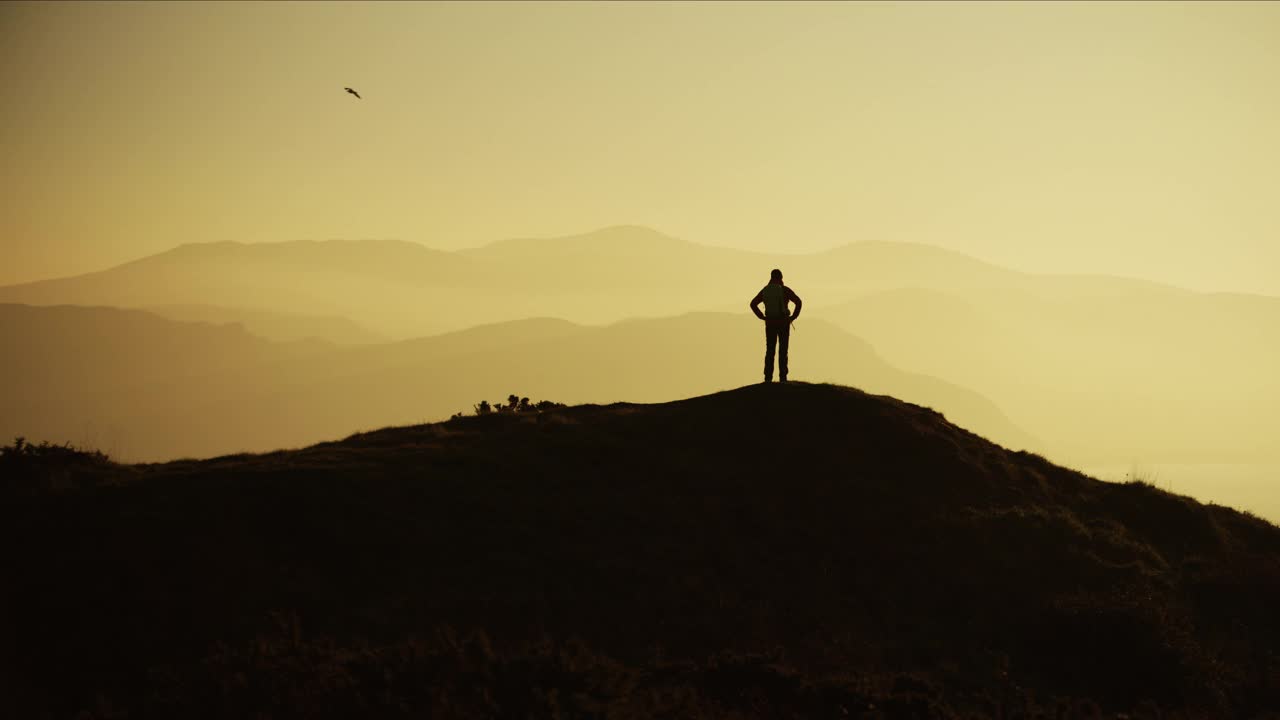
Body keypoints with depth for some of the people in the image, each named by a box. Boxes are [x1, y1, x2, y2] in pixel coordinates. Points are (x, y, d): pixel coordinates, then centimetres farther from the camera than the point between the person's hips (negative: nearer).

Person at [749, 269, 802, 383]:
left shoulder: (765, 290, 5)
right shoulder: (785, 290, -7)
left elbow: (753, 304, 6)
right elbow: (798, 302, -18)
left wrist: (762, 317, 6)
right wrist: (793, 317, -8)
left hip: (770, 323, 3)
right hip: (783, 322, -3)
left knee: (770, 351, 7)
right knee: (783, 351, 1)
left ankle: (768, 378, 1)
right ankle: (782, 377, -3)